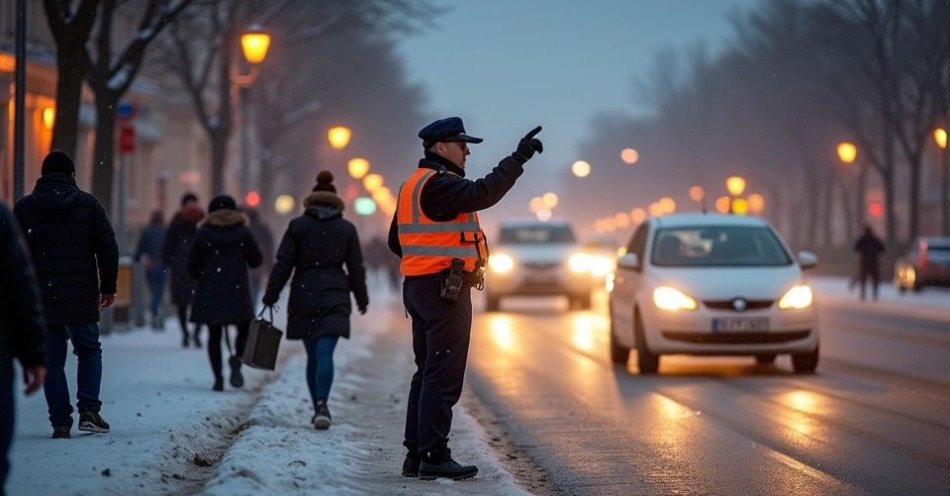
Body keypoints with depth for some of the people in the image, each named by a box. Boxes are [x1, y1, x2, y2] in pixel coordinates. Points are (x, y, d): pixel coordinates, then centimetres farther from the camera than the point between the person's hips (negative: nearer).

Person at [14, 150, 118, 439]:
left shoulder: (24, 207, 3)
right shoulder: (88, 204, 2)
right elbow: (108, 249, 1)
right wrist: (108, 287, 10)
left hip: (41, 299, 0)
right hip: (82, 297, 0)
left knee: (52, 359, 6)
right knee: (89, 350, 15)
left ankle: (60, 422, 3)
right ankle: (89, 410, 0)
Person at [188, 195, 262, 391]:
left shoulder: (203, 233, -1)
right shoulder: (243, 233, 0)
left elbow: (192, 264, 1)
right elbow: (256, 261, 5)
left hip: (209, 293, 0)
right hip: (237, 291, 0)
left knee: (214, 335, 7)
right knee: (244, 329, 13)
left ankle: (218, 377, -1)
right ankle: (237, 359, -16)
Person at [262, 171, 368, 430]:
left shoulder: (297, 226, 2)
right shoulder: (346, 229, 4)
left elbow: (283, 264, -1)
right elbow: (356, 268, 9)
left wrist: (271, 296, 4)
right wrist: (362, 299, 20)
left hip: (303, 297, 1)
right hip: (334, 298, -1)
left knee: (313, 356, 11)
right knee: (325, 352, -11)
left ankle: (318, 408, 14)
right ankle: (322, 403, -30)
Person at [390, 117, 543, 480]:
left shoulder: (414, 185, 17)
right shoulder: (438, 184, -14)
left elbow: (396, 241, 23)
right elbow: (482, 193, -30)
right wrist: (518, 158, -28)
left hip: (418, 287, 10)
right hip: (445, 289, -10)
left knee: (426, 374, 14)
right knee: (443, 377, -8)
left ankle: (416, 454, 17)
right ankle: (434, 457, -8)